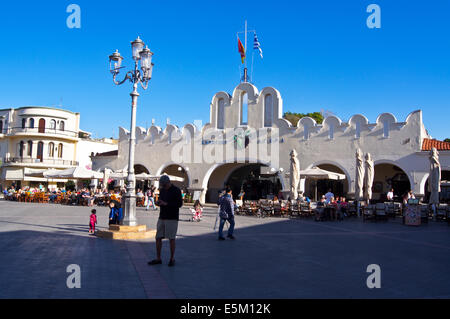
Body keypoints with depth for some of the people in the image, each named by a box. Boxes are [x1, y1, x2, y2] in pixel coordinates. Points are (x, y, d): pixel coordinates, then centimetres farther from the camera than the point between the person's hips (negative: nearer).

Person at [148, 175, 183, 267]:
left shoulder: (176, 190, -9)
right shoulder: (162, 190, 11)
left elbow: (180, 204, -15)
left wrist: (166, 204, -21)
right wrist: (157, 202, -5)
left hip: (172, 218, -6)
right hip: (162, 217, 6)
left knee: (171, 239, -1)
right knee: (158, 238, 5)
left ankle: (172, 259, 12)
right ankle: (158, 259, 15)